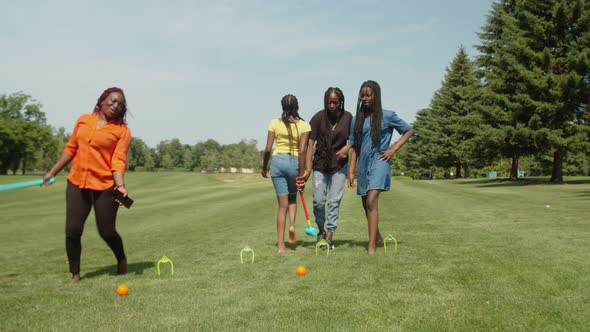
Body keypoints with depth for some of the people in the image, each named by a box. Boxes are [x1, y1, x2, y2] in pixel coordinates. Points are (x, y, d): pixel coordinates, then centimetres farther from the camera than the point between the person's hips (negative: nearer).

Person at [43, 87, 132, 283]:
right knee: (72, 230, -1)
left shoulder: (122, 130, -2)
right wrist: (53, 172, 19)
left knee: (107, 232, 0)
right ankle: (75, 274, 17)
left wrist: (120, 185, -27)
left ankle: (122, 260, 30)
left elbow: (118, 161, -11)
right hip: (76, 184, 4)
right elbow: (71, 149, 17)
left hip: (105, 187, -3)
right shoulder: (83, 120, 9)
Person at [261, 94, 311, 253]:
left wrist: (264, 167, 14)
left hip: (277, 161, 1)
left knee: (283, 204, 5)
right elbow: (302, 151, -9)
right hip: (295, 162, -1)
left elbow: (268, 149, -1)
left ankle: (281, 245, 4)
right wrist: (301, 175, -7)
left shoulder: (274, 123, 2)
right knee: (292, 197, 25)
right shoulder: (304, 125, -2)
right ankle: (292, 225, -2)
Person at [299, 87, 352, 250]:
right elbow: (310, 143, -12)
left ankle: (329, 237, 6)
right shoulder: (318, 118, -9)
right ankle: (321, 230, 24)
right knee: (318, 200, -1)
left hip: (339, 165, 1)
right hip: (320, 165, 0)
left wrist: (346, 148, -14)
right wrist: (308, 168, -20)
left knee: (334, 201, -1)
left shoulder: (348, 117, -3)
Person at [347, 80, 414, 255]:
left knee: (371, 202, -20)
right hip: (363, 164, 5)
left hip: (379, 162, -5)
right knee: (366, 204, 14)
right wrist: (351, 171, 4)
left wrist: (393, 149, -4)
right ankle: (377, 237, 37)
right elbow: (354, 147, 9)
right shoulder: (357, 119, 8)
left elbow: (409, 131, 7)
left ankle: (371, 246, -19)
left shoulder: (387, 116, -1)